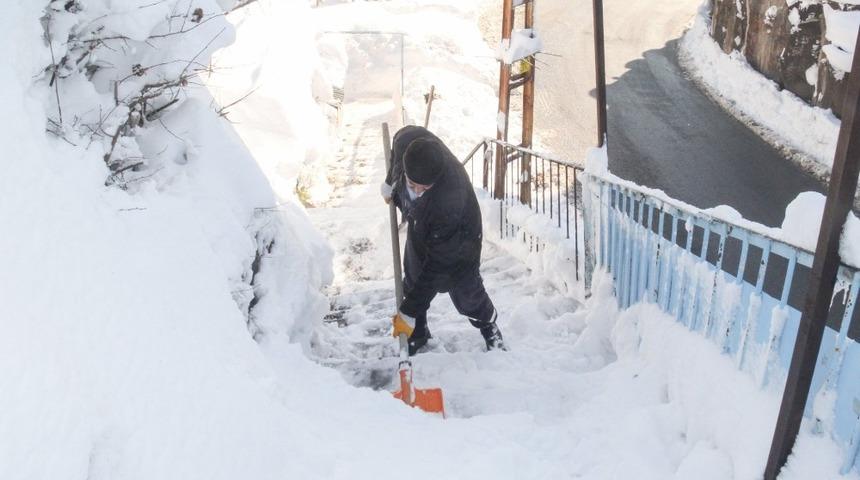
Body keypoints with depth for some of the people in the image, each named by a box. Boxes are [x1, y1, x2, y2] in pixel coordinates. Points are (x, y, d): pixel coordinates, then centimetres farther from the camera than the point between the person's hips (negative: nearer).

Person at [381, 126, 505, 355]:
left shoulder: (450, 201, -46)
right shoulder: (408, 140, -32)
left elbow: (437, 263, -37)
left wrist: (410, 311, -31)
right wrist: (390, 182, 9)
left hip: (458, 243, -5)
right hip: (419, 231, 5)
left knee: (466, 295, 11)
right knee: (412, 285, 11)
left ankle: (489, 327, 42)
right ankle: (417, 336, 34)